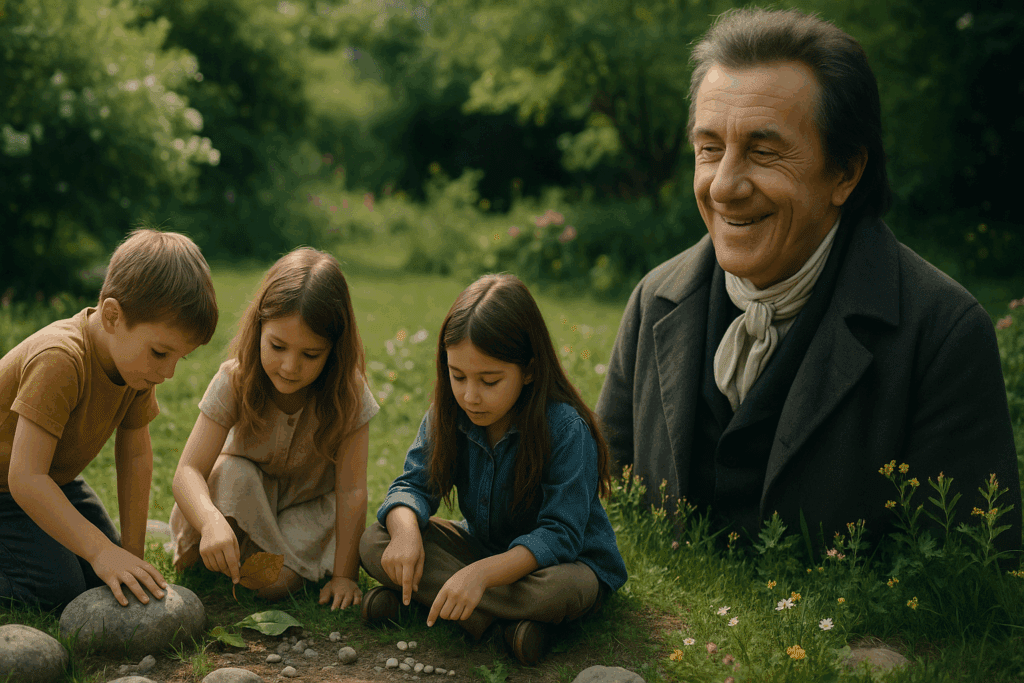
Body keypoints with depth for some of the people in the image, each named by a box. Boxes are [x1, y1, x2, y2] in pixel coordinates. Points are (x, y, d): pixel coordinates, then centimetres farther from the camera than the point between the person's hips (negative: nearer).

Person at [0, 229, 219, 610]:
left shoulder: (136, 359, -13)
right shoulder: (59, 361, -37)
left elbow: (136, 456, -5)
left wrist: (132, 550, -5)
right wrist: (101, 551, -41)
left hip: (53, 478, 7)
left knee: (105, 577, 5)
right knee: (57, 589, -18)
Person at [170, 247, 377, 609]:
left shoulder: (349, 394, -25)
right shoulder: (235, 381, -26)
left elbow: (351, 490, -22)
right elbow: (188, 470, -32)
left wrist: (344, 575, -24)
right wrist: (212, 521, -53)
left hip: (310, 502, 0)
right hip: (248, 495, 0)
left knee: (275, 582, -26)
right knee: (232, 473, -34)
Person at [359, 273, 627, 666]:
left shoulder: (566, 429, -26)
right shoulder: (448, 416, -10)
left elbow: (559, 535, -30)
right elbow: (414, 485, -7)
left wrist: (482, 573, -44)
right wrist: (406, 531, -32)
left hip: (567, 560, -5)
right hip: (482, 545, 5)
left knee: (560, 591, -41)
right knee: (374, 543, -16)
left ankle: (417, 596, -25)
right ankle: (499, 618, -25)